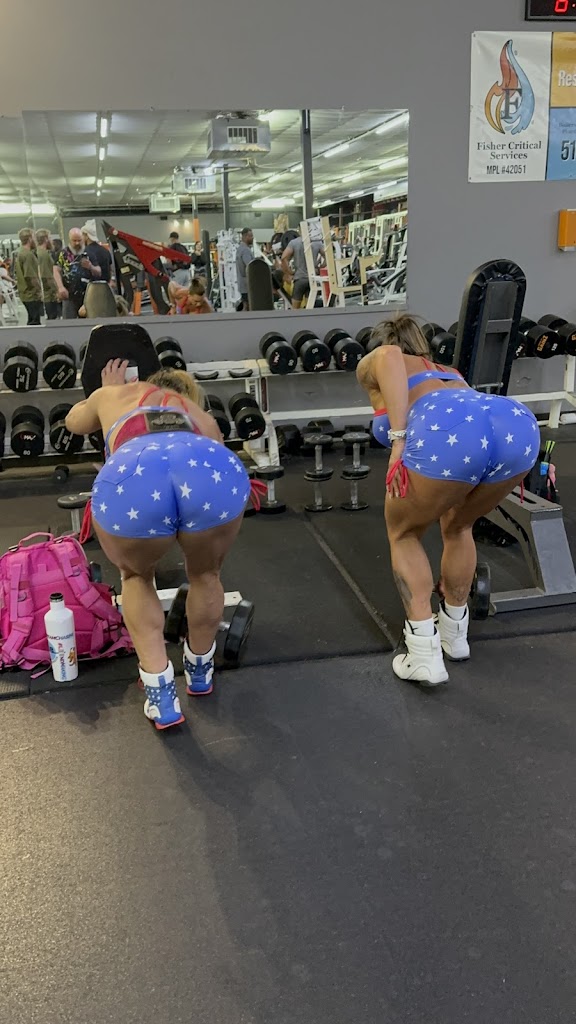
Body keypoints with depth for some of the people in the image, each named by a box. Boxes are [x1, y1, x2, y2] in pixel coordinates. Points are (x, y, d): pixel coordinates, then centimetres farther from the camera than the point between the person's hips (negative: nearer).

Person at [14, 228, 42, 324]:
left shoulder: (19, 254, 13)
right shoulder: (28, 255, -18)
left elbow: (16, 272, 23)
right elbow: (31, 276, -22)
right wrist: (40, 290, -13)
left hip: (24, 294, 10)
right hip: (32, 294, -10)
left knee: (32, 320, 16)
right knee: (35, 321, -7)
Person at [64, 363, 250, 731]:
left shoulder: (117, 394, 41)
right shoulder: (201, 416, 43)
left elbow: (75, 421, 63)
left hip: (132, 477, -1)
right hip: (216, 471, 1)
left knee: (137, 576, 31)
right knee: (205, 575, 34)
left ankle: (161, 697, 27)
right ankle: (200, 671, 51)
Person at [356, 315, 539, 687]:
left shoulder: (372, 365, 30)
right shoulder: (447, 371, 44)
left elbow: (390, 357, 2)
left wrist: (399, 440, -5)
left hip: (449, 432, -5)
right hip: (519, 425, 5)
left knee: (404, 533, 23)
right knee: (457, 527, 33)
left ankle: (425, 655, 18)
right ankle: (455, 635, 44)